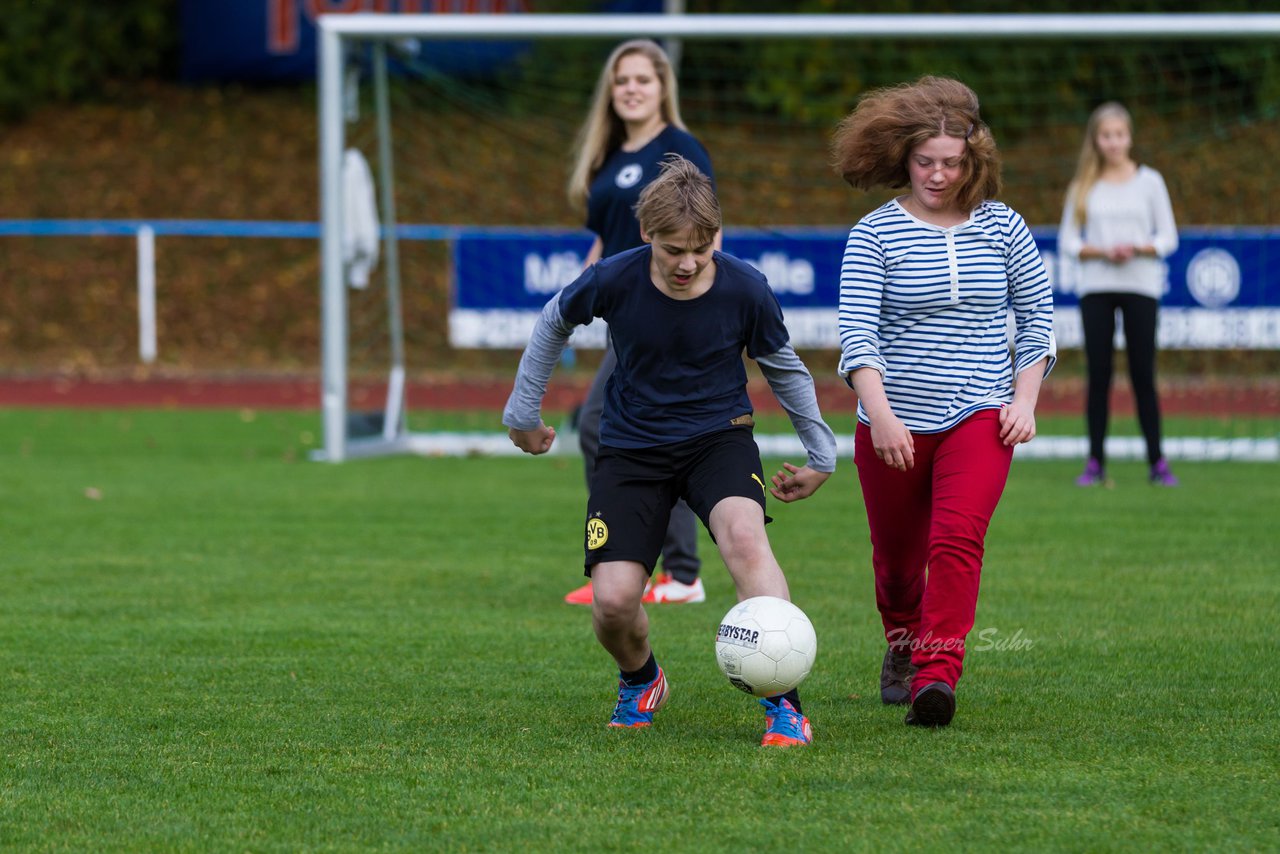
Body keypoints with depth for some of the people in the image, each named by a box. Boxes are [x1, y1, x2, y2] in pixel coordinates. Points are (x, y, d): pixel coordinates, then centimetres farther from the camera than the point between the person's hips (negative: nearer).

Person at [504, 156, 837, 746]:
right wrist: (523, 411, 14)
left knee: (744, 535, -34)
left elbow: (781, 365, 6)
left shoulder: (745, 289, -14)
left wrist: (821, 453, 10)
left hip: (718, 437, -1)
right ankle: (639, 681, 23)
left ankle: (782, 703, -29)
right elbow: (554, 322, 6)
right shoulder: (614, 281, -16)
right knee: (612, 600, -14)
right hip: (631, 448, 1)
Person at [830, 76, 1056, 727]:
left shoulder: (1002, 227, 4)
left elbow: (1036, 315, 12)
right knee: (898, 553, 13)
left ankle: (937, 674, -27)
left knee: (957, 540, -21)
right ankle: (902, 643, 43)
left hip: (979, 418, 0)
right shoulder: (875, 234, -4)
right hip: (895, 425, 0)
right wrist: (880, 414, -25)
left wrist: (1025, 401, 1)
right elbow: (856, 330, -12)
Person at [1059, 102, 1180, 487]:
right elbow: (1067, 242, 6)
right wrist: (1101, 252, -12)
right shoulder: (1083, 186, 8)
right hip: (1096, 288, 1)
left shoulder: (1149, 181, 5)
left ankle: (1157, 462, 0)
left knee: (1143, 375, -4)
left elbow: (1168, 238, 5)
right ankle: (1096, 462, 2)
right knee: (1098, 375, -1)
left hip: (1140, 285, -1)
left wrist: (1137, 249, -14)